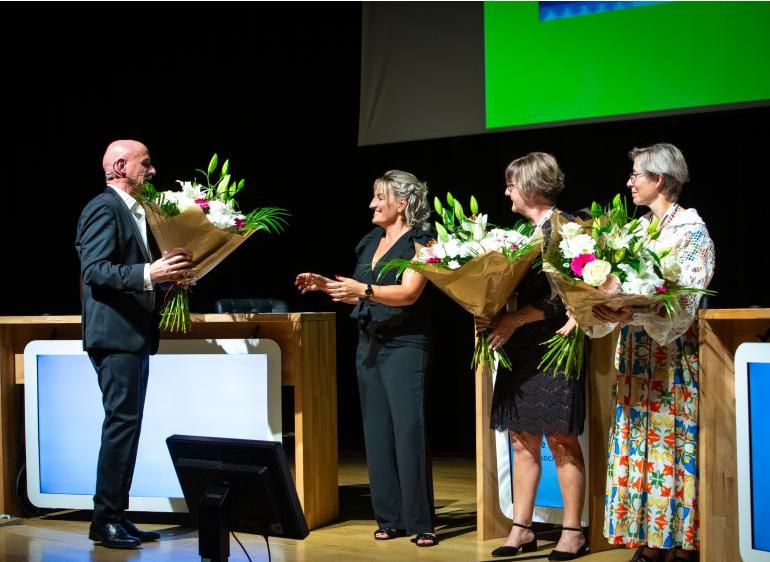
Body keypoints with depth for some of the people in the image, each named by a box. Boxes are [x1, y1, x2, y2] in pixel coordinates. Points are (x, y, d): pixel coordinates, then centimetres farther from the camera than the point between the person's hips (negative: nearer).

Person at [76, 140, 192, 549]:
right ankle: (105, 520, -4)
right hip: (115, 334, -10)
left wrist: (168, 275, 10)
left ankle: (117, 516, 16)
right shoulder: (104, 208, -11)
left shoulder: (136, 211, 18)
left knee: (127, 425, 11)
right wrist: (148, 274, -28)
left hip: (135, 334, 10)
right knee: (121, 423, -10)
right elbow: (94, 270, -19)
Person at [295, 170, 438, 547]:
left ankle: (420, 522, -7)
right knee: (376, 431, 6)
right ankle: (390, 518, 11)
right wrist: (323, 285, 9)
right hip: (369, 343, 8)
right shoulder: (371, 241, 15)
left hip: (404, 346, -8)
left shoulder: (419, 242, -7)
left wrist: (363, 289, -32)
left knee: (408, 431, -11)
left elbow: (408, 293, -21)